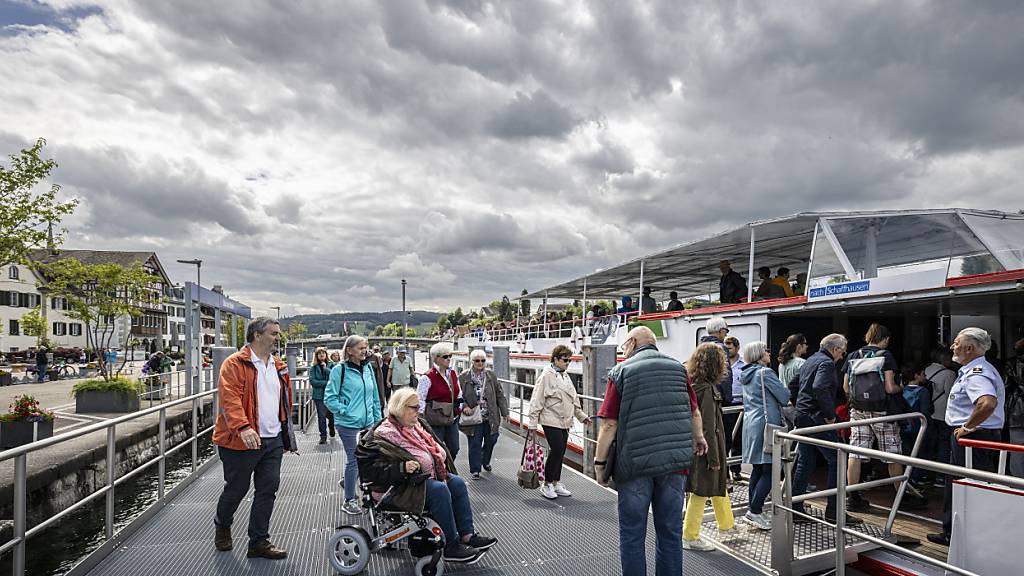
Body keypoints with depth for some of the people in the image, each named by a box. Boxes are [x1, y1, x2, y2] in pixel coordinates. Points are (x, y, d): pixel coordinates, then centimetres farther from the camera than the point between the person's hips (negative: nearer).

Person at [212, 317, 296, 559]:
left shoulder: (279, 366, 13)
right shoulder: (235, 364, -9)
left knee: (268, 490, 6)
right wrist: (243, 427, -34)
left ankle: (259, 541, 18)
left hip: (273, 440, 6)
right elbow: (230, 398, -21)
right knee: (236, 489, 10)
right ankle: (222, 526, 40)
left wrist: (288, 436, 19)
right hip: (242, 440, -6)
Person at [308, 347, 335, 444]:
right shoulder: (313, 367, 2)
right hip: (319, 395, -1)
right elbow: (312, 381, -6)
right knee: (321, 416, -5)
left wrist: (326, 368, -16)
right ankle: (323, 436, 4)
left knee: (331, 415, 11)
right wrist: (326, 382, -10)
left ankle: (331, 429, 40)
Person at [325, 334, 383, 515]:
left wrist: (377, 418, 13)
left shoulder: (368, 367, 9)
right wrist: (345, 411, -15)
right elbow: (329, 397, -9)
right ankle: (349, 501, 16)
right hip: (349, 425, -6)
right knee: (354, 460, 1)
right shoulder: (340, 369, -10)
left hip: (368, 423, 6)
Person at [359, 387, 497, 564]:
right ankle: (450, 547, -19)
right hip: (401, 487, -9)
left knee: (457, 483, -6)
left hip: (429, 476, 9)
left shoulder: (417, 425, 11)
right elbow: (372, 468, -22)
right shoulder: (384, 434, -16)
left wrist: (440, 456, 4)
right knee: (439, 490, -28)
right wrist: (402, 468, -32)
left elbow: (434, 445, 25)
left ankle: (467, 535, -2)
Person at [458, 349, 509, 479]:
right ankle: (475, 470, 16)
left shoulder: (491, 376, 3)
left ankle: (485, 461, 40)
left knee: (491, 440, 12)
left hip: (490, 417, 3)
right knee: (475, 444, 1)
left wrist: (505, 412, 3)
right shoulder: (463, 377, -4)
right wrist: (464, 407, -18)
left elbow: (500, 395, 6)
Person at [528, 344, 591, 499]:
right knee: (557, 451, -11)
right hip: (551, 421, -8)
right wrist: (533, 422, -14)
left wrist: (581, 416, 25)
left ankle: (556, 483, 21)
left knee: (560, 453, 10)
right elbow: (537, 400, -12)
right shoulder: (547, 375, -10)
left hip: (565, 422, 8)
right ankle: (546, 485, 2)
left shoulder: (565, 376, 14)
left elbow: (572, 399, 25)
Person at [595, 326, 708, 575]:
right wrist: (698, 438, 35)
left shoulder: (621, 371, -5)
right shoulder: (678, 368, 7)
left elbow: (609, 424, -11)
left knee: (632, 535, 10)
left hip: (635, 463, -3)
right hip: (674, 462, 4)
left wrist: (599, 463, -2)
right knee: (671, 533, 15)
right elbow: (694, 412, 16)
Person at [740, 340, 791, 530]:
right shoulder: (765, 372, -11)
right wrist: (786, 390, 14)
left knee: (758, 469, 13)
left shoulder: (747, 374, 16)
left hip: (750, 422, 9)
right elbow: (784, 397, -9)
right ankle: (755, 512, -8)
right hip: (766, 423, -9)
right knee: (769, 470, -6)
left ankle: (754, 509, 16)